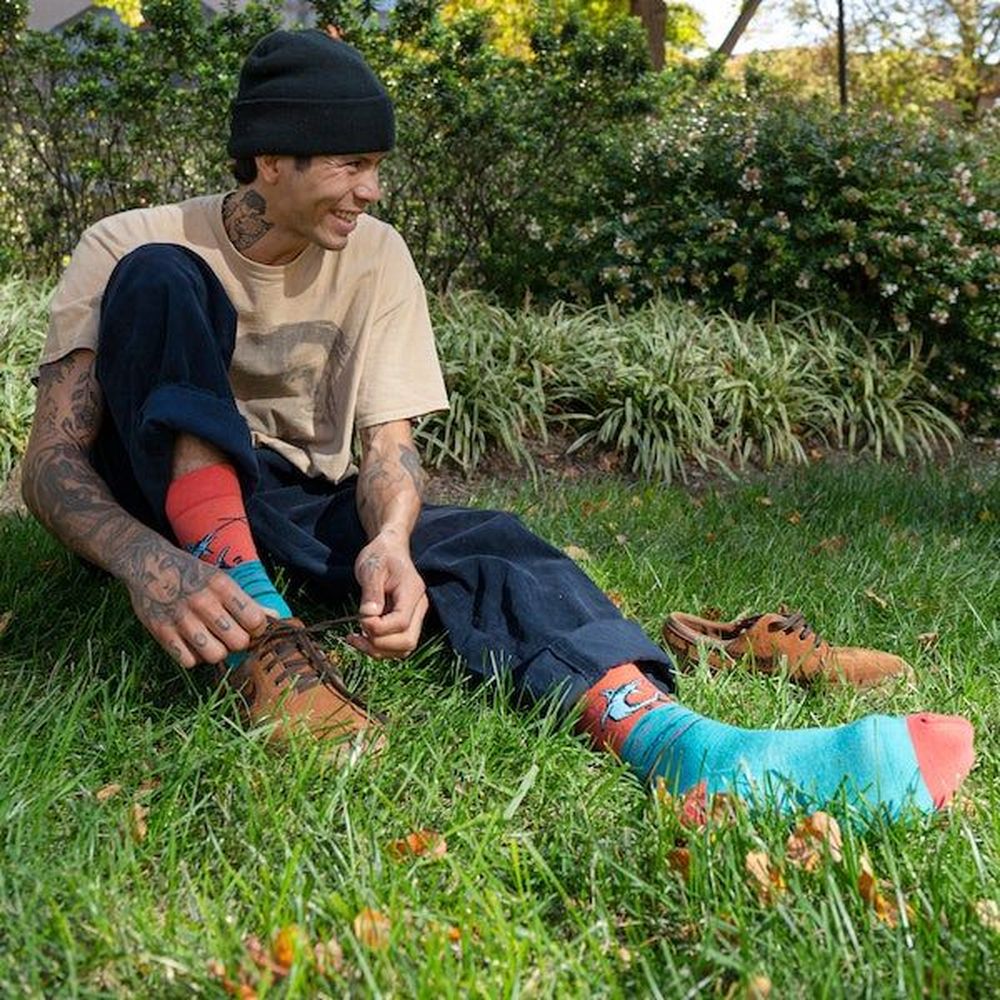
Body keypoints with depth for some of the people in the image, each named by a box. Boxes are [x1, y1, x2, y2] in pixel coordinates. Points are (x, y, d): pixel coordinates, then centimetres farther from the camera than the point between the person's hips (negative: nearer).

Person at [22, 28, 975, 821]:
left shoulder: (374, 256, -3)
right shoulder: (129, 245, -12)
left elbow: (389, 444, -10)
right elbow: (52, 460, -20)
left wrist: (388, 543, -35)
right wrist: (148, 563, -43)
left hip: (306, 509, 3)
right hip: (166, 500, -2)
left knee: (486, 542, -28)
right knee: (158, 280, -27)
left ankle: (681, 745, -55)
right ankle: (259, 646, -41)